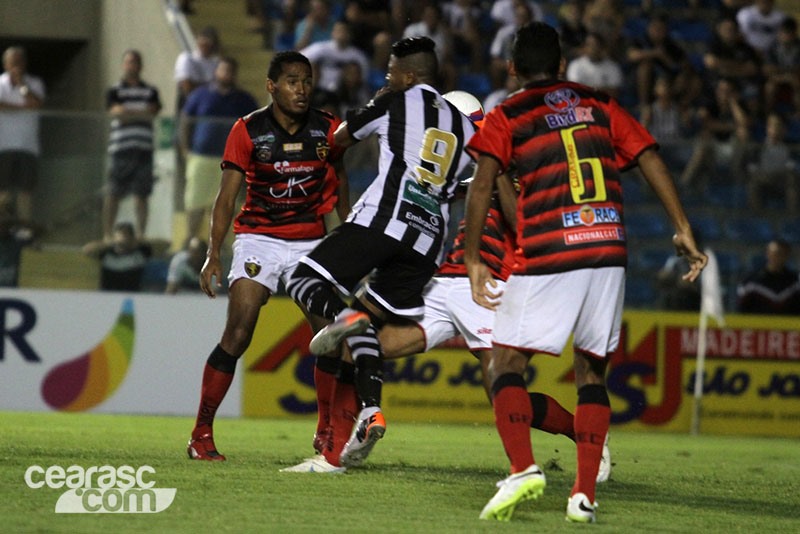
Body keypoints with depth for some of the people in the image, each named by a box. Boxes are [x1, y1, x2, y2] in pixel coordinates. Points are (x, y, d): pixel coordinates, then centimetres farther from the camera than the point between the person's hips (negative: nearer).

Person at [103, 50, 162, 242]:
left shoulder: (150, 92, 14)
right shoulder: (115, 92, 10)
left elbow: (152, 113, 0)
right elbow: (116, 111, -5)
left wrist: (127, 112, -2)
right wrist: (141, 113, -2)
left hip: (144, 148, 2)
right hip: (121, 148, -2)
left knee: (142, 195, 1)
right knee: (114, 194, -4)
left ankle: (140, 235, 5)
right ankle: (107, 235, -1)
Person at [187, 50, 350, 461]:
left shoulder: (327, 130, -1)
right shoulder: (248, 131, -8)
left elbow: (338, 181, 15)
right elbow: (226, 197, -7)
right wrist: (212, 255, -15)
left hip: (311, 242, 3)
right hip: (258, 239, -3)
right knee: (237, 335, -14)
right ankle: (201, 434, -7)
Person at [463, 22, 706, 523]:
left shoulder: (507, 116, 9)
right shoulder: (600, 105, 18)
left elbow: (482, 185, -5)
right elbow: (652, 160, 10)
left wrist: (473, 261, -5)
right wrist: (684, 230, 10)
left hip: (546, 256, -3)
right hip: (609, 253, 3)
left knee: (506, 366, 5)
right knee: (591, 372, 14)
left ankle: (523, 468, -18)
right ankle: (585, 493, 2)